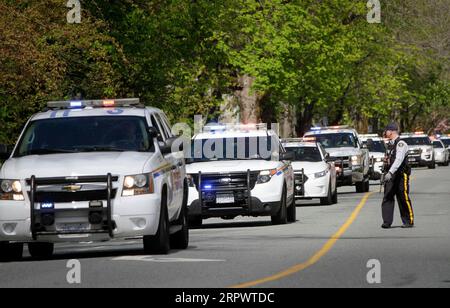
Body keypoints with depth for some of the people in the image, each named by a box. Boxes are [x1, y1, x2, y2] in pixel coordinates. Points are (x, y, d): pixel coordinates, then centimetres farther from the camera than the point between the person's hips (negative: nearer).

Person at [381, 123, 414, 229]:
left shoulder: (401, 144, -13)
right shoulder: (391, 144, 15)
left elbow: (399, 160, -25)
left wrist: (390, 172, -34)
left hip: (401, 175, -8)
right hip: (391, 176, 8)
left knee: (403, 199, -2)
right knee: (387, 198, -1)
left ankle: (409, 221, 8)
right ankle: (387, 222, -2)